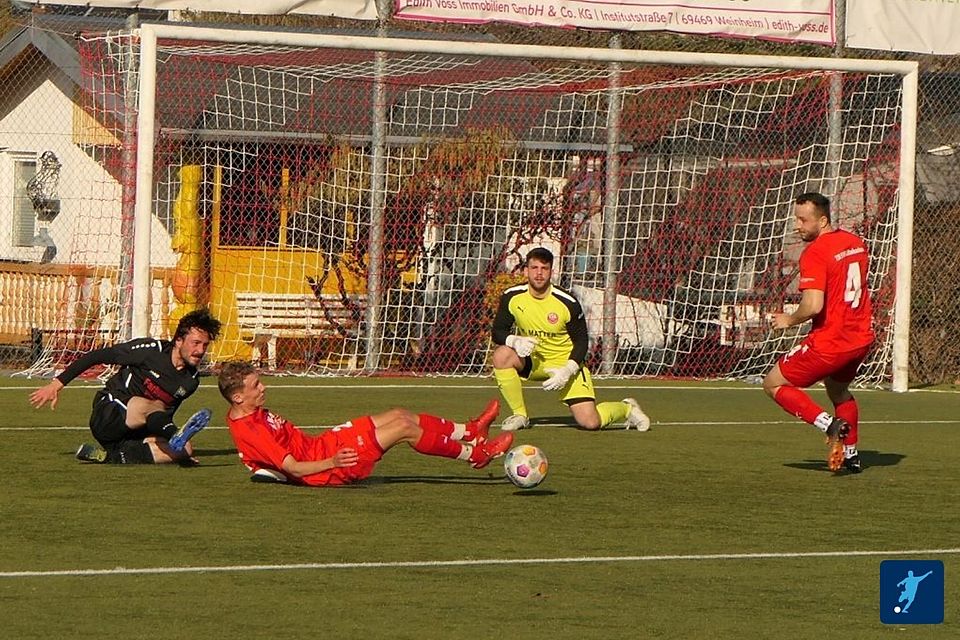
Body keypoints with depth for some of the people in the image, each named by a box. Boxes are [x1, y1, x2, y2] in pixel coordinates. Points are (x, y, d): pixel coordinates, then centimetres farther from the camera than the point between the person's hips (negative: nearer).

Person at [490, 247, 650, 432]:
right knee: (501, 355, -30)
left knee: (590, 422, -15)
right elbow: (498, 331, -4)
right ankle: (520, 415, -12)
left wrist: (567, 371, -23)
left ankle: (626, 408, 21)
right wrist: (515, 341, -27)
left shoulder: (568, 303, -18)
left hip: (565, 363, -3)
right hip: (531, 360, 3)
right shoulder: (512, 297, -13)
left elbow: (581, 341, -8)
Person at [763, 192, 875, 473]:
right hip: (861, 338, 8)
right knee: (838, 390, 33)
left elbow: (813, 305, -27)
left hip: (829, 342, -8)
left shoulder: (815, 253, -19)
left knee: (774, 384, 5)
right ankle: (851, 455, 32)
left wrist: (790, 320, -8)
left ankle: (830, 424, -10)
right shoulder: (856, 243, 7)